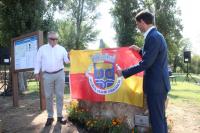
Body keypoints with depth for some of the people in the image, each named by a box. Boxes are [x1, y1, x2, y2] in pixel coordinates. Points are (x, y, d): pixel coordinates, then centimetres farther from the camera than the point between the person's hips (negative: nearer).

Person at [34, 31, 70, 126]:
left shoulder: (61, 49, 7)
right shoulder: (42, 48, 6)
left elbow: (66, 60, 3)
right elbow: (38, 61, 7)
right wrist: (37, 72, 2)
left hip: (59, 74, 1)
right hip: (47, 75, 0)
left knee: (60, 95, 4)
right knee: (48, 96, 4)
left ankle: (59, 116, 15)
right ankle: (50, 116, 16)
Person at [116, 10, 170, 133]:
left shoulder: (153, 37, -19)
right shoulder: (156, 35, 13)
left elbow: (145, 63, -23)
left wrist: (123, 72, -16)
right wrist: (140, 50, 22)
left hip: (156, 85, -10)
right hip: (160, 83, 10)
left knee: (156, 119, -1)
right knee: (160, 117, 19)